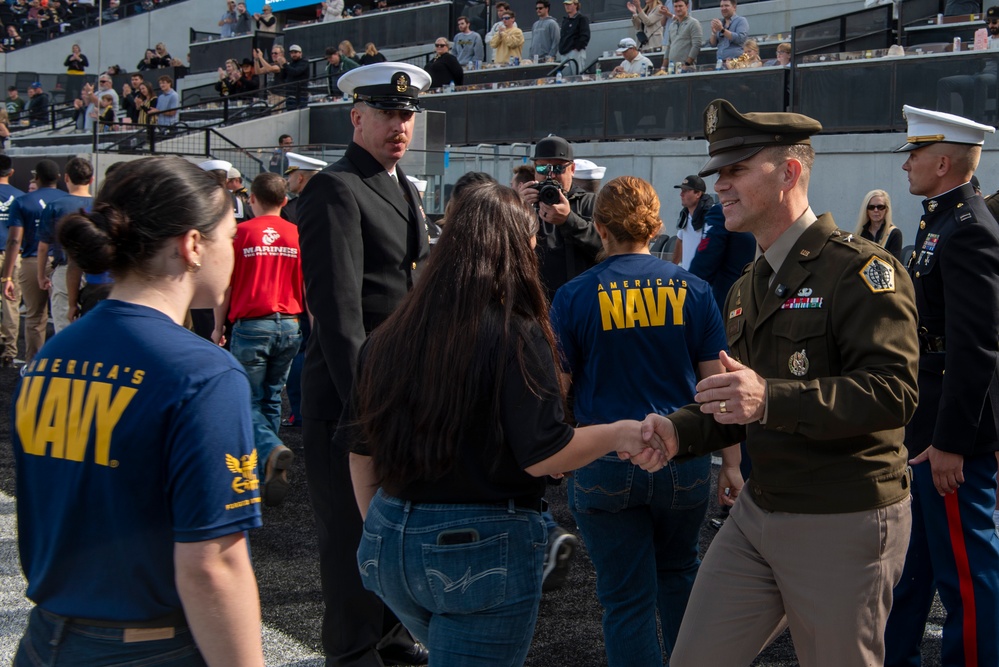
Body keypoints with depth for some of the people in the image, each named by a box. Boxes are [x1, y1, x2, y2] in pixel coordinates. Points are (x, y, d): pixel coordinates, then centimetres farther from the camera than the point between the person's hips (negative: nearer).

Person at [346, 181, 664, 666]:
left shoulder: (390, 335, 2)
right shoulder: (516, 335, -14)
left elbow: (361, 450, 9)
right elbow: (542, 456, -17)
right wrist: (619, 435, -2)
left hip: (390, 542, 6)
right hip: (483, 549, -6)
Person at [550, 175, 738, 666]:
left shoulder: (573, 296, -6)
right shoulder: (692, 290, -2)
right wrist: (731, 464, 6)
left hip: (605, 469, -2)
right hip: (684, 464, 2)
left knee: (626, 599, 6)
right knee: (679, 573, 25)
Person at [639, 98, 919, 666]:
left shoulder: (861, 268, -13)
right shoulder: (748, 288, 15)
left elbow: (893, 391, -24)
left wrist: (771, 398, -35)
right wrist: (679, 431, -1)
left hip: (843, 526, -8)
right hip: (759, 512, 8)